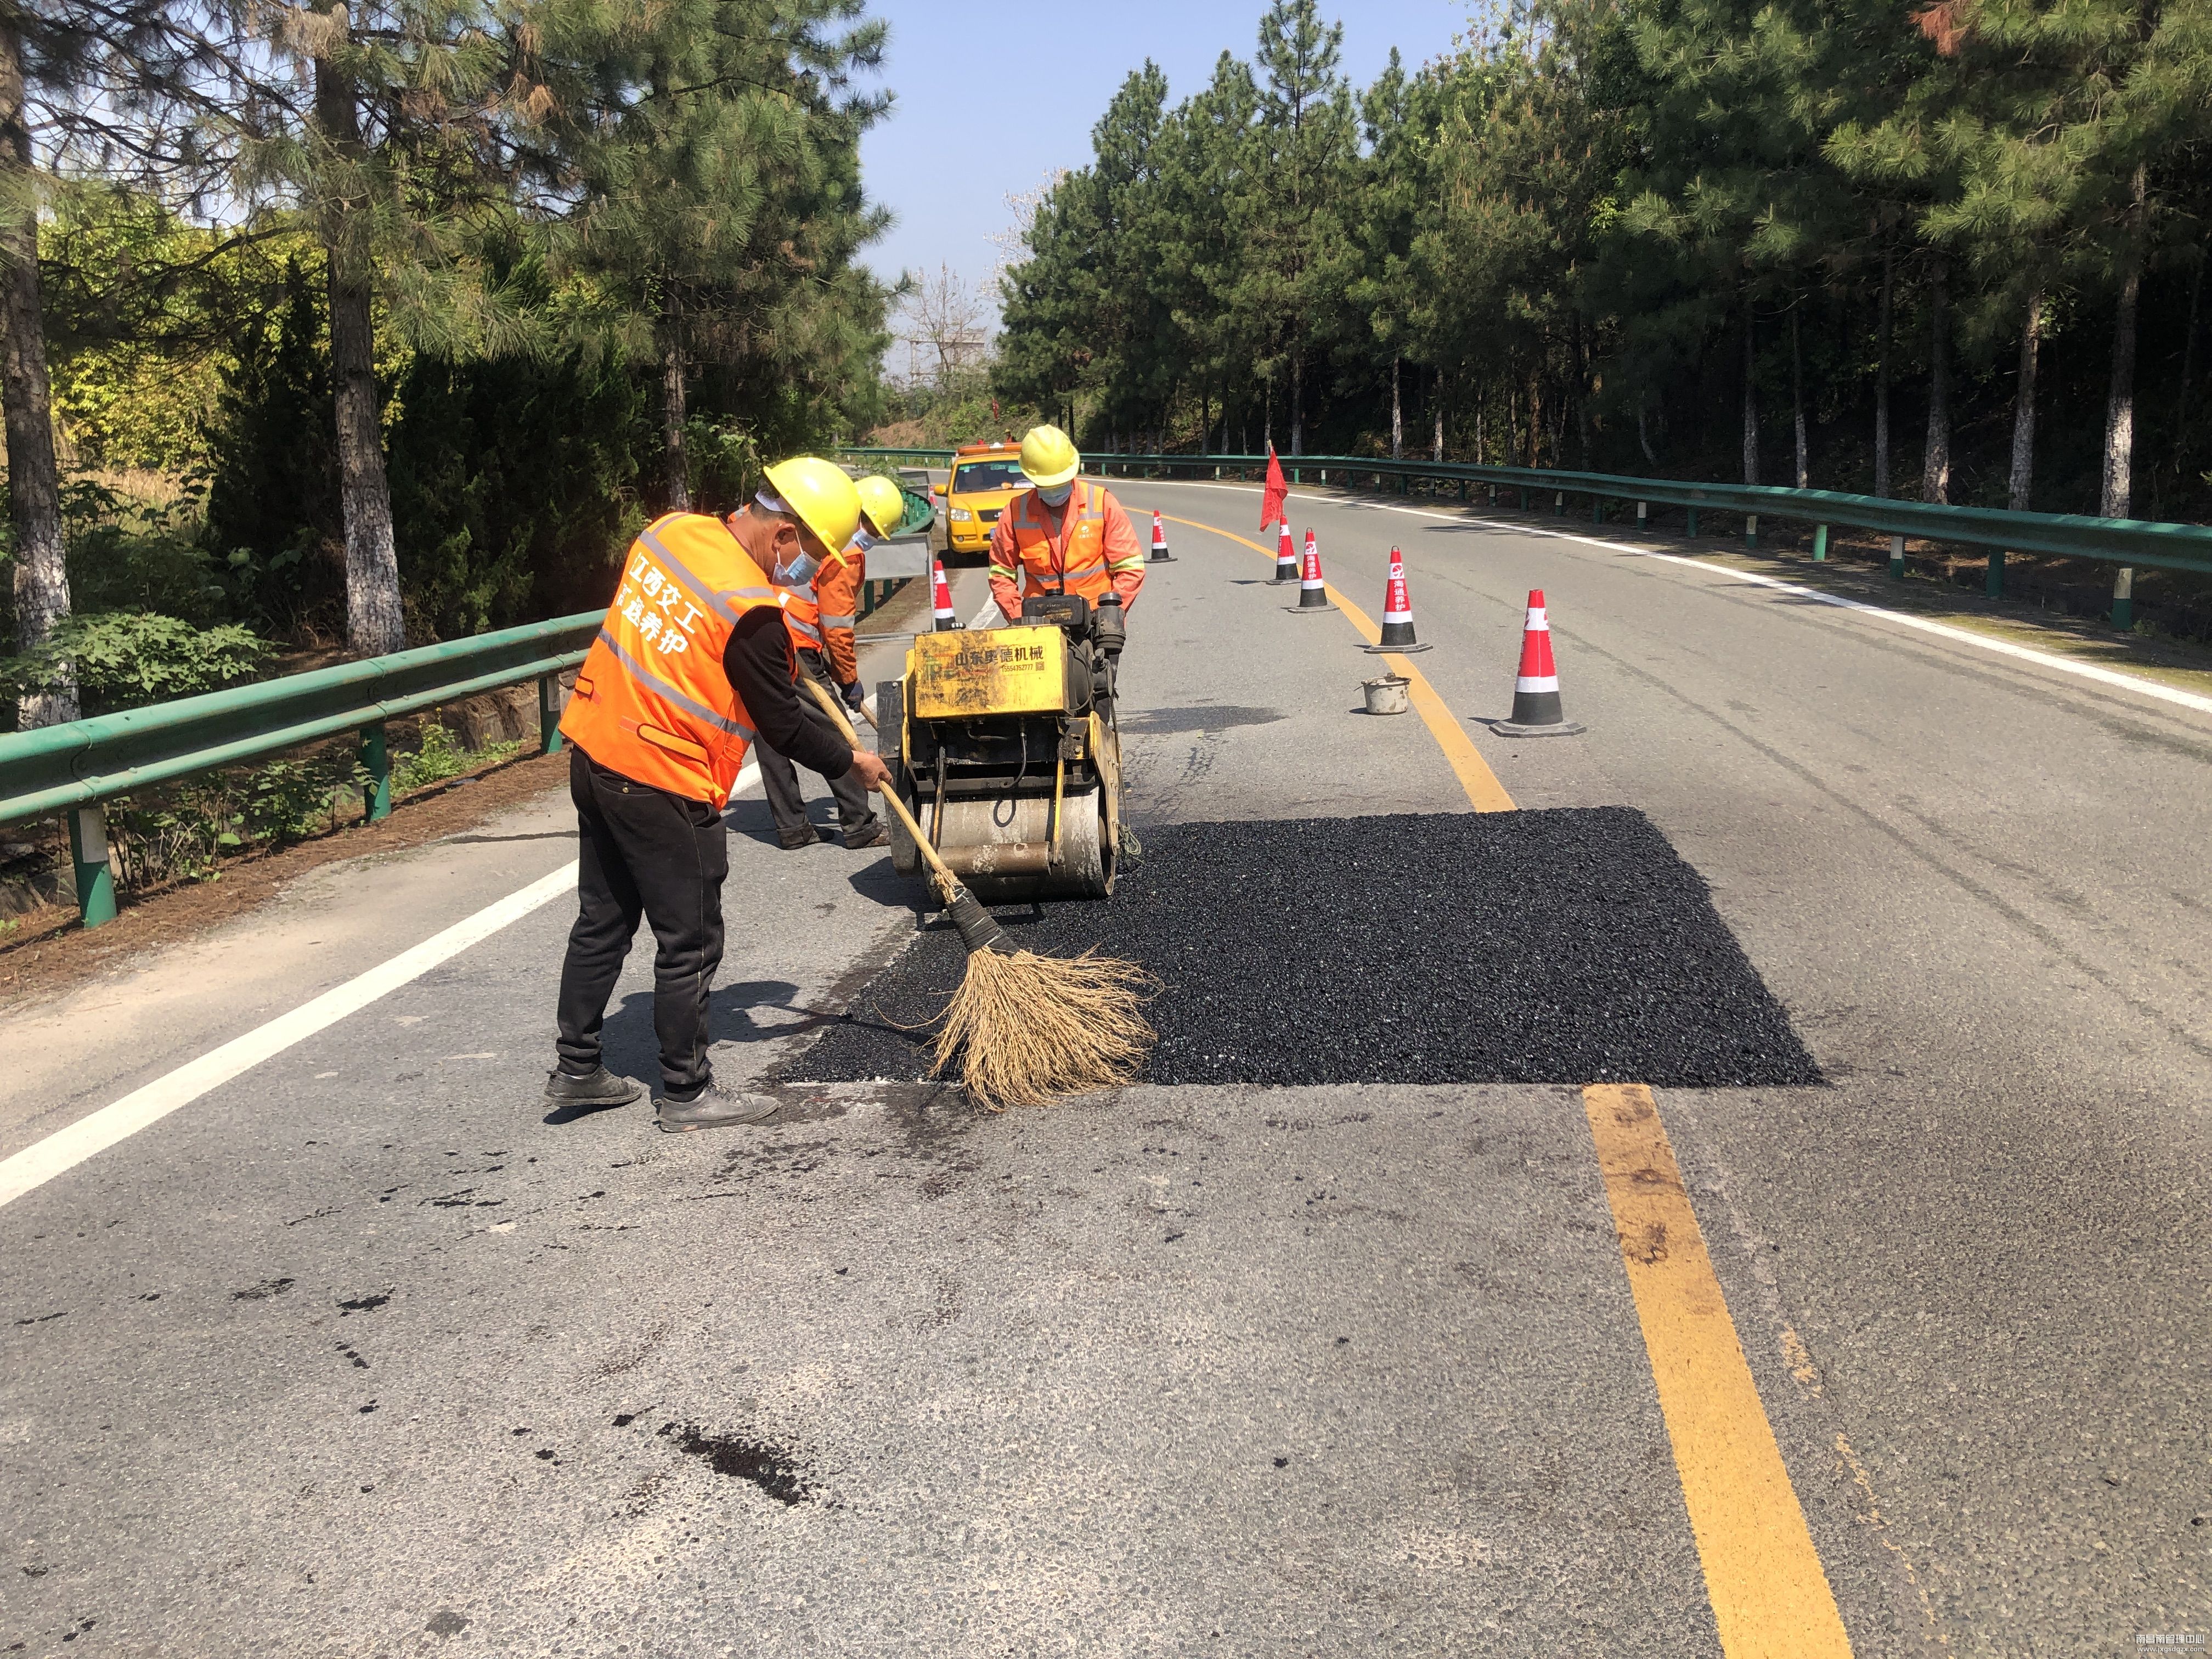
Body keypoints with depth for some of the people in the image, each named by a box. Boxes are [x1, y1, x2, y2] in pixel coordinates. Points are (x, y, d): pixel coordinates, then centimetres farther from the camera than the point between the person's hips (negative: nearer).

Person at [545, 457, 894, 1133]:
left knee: (602, 921, 19)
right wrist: (851, 762, 5)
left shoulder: (672, 529, 2)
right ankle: (686, 1094, 16)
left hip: (593, 752, 9)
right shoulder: (752, 612, -20)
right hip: (664, 784, -8)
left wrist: (779, 657, 18)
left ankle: (576, 1068, 28)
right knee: (690, 943, 5)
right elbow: (783, 728, -11)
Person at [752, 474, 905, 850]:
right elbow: (837, 626, -10)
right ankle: (859, 824, 8)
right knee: (834, 735, 2)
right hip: (793, 650, -8)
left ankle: (791, 827, 17)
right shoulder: (847, 551, -10)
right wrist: (849, 680, 1)